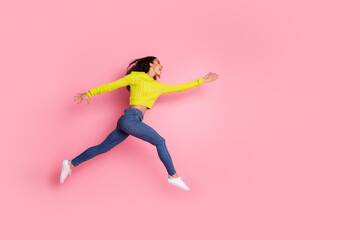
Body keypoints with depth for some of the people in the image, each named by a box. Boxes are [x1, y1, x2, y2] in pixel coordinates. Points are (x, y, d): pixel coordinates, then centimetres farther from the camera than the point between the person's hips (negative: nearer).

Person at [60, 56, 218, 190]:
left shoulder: (159, 87, 23)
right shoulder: (136, 76, 5)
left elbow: (180, 87, 26)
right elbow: (112, 85, 7)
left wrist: (202, 80, 28)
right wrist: (89, 93, 9)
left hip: (127, 122, 7)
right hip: (130, 118, -7)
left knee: (103, 148, 9)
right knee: (160, 142, -7)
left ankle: (71, 164, 15)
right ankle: (173, 176, 1)